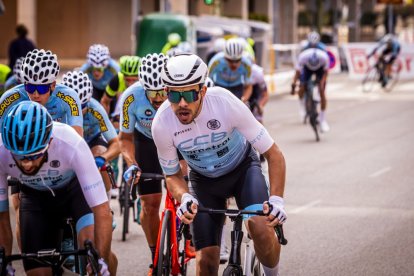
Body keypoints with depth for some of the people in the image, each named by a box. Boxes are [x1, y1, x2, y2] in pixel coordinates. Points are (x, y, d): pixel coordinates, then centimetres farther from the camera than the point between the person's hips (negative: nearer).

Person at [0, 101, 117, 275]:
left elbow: (102, 211, -37)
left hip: (75, 187, -2)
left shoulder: (71, 145, -40)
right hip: (35, 196, 2)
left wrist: (101, 261, -42)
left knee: (93, 244, -30)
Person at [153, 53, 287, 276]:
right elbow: (172, 174, -9)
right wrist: (184, 197, -32)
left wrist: (276, 199, -37)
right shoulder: (161, 124, -27)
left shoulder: (225, 103, -33)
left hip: (242, 168, -2)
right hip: (204, 180, 2)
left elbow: (273, 154, -24)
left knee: (260, 228, -29)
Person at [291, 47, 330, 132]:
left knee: (322, 92, -13)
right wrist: (293, 85, -39)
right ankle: (302, 105, 14)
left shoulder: (324, 57, -38)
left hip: (320, 69, -1)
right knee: (302, 87, -19)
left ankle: (322, 118, -5)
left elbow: (325, 72, -22)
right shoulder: (302, 57, -38)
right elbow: (297, 72, -30)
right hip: (307, 68, 1)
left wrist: (321, 83, -33)